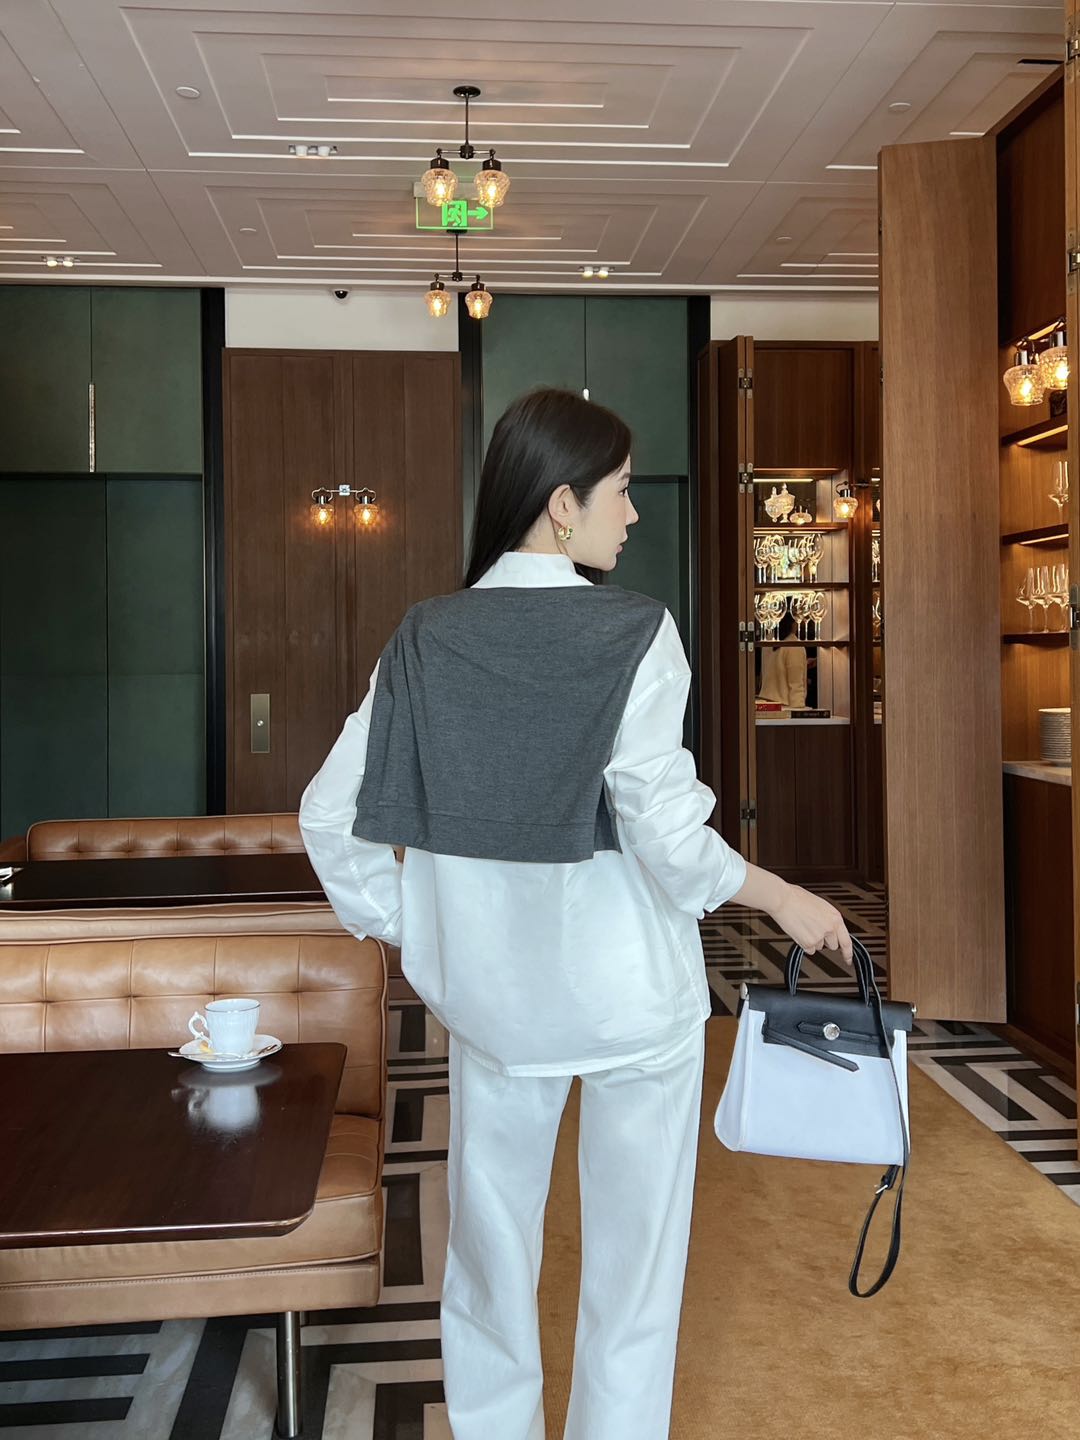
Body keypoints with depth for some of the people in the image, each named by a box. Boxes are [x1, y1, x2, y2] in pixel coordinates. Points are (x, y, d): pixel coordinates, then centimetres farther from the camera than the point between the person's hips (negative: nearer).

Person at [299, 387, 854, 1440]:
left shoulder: (426, 637, -3)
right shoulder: (632, 633, -15)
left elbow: (330, 817, -2)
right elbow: (667, 831, -19)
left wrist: (409, 933, 10)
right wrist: (783, 899, -4)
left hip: (486, 989, 4)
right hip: (628, 989, -4)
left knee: (490, 1245, 19)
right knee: (631, 1255, 13)